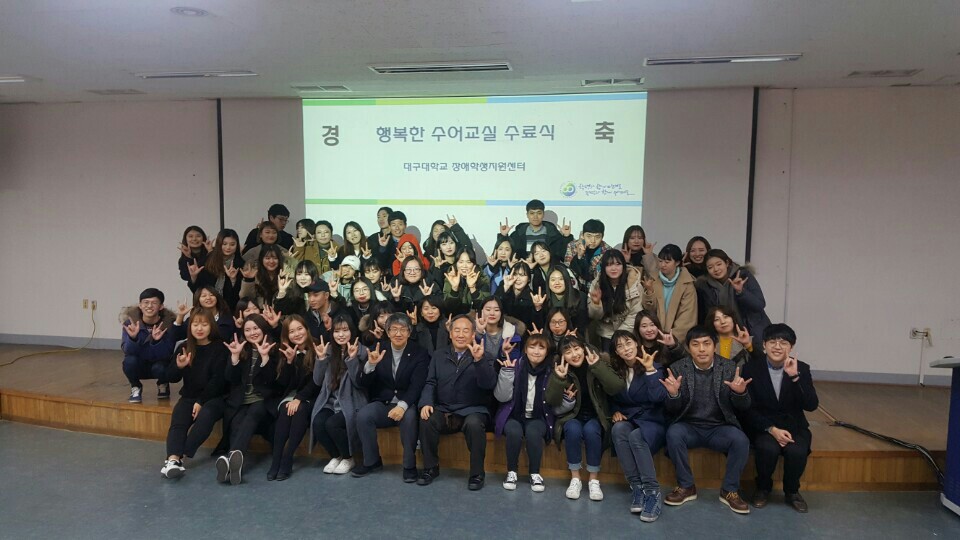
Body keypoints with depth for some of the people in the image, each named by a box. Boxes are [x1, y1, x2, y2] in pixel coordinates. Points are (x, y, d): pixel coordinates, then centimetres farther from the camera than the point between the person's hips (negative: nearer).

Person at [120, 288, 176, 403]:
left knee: (159, 367, -32)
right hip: (139, 365, 1)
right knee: (130, 360, -30)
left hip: (159, 364, -1)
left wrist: (157, 341, -42)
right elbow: (127, 350, -22)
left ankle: (163, 385, 5)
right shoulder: (131, 319, -17)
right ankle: (136, 387, 1)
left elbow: (166, 355, -23)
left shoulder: (169, 322, -20)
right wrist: (133, 338, -42)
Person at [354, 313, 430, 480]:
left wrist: (403, 405, -32)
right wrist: (370, 364, -20)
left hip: (407, 404, -3)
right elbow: (364, 384, 1)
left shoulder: (420, 353, -3)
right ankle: (371, 461, -4)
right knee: (363, 415, -25)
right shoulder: (378, 351, 5)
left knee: (409, 417, -35)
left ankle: (409, 465, -15)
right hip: (382, 404, 3)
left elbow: (417, 385, -14)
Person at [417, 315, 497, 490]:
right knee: (426, 420, -27)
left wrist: (479, 360, -29)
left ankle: (477, 473, -14)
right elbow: (430, 383, 7)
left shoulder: (484, 357, 3)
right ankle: (431, 468, -5)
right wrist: (426, 402, -13)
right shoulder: (439, 355, 13)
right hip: (443, 410, 3)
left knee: (474, 424, -35)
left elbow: (489, 384, -13)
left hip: (472, 410, -2)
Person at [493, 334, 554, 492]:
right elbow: (502, 397, -10)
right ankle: (511, 471, -7)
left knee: (533, 432, -31)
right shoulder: (515, 366, -5)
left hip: (538, 417, 1)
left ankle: (535, 473, -8)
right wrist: (506, 372, -21)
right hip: (514, 415, 0)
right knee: (514, 431, -31)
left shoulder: (550, 371, -2)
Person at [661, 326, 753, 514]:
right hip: (689, 427, 0)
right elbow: (671, 411, -5)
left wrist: (740, 392, -25)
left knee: (740, 440, -28)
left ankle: (730, 490, -5)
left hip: (719, 428, 1)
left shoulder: (729, 368, -2)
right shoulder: (678, 369, -5)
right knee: (673, 433, -30)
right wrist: (673, 394, -28)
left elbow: (743, 407, -2)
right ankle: (686, 486, -9)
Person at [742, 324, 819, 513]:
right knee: (768, 448, -32)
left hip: (793, 425, 2)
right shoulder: (751, 368, -5)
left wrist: (795, 376, -25)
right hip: (763, 425, -1)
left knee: (797, 451, -29)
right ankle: (763, 489, -1)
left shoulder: (801, 368, -1)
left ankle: (792, 492, 2)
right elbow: (749, 409, -6)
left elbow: (811, 406, -13)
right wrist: (771, 429, -20)